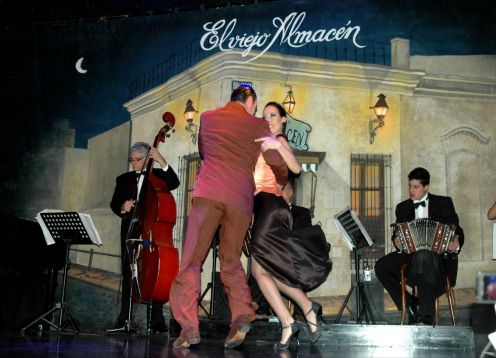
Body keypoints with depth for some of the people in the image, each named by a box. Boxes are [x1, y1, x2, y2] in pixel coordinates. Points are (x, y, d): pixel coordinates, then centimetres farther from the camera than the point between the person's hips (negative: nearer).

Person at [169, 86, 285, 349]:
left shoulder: (207, 117, 19)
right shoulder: (258, 125, 14)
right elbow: (276, 160, 8)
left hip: (209, 191, 0)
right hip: (240, 196, 1)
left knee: (192, 260, 2)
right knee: (231, 260, 13)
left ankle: (189, 326, -9)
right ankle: (242, 315, -6)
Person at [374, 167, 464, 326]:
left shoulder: (444, 203, 11)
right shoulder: (402, 207, 18)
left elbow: (457, 230, 6)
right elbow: (397, 234, 13)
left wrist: (456, 244, -18)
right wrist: (397, 242, -13)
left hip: (439, 252, -4)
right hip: (411, 252, 4)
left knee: (423, 257, -41)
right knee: (381, 266, -22)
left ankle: (427, 318, -41)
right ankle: (409, 305, -10)